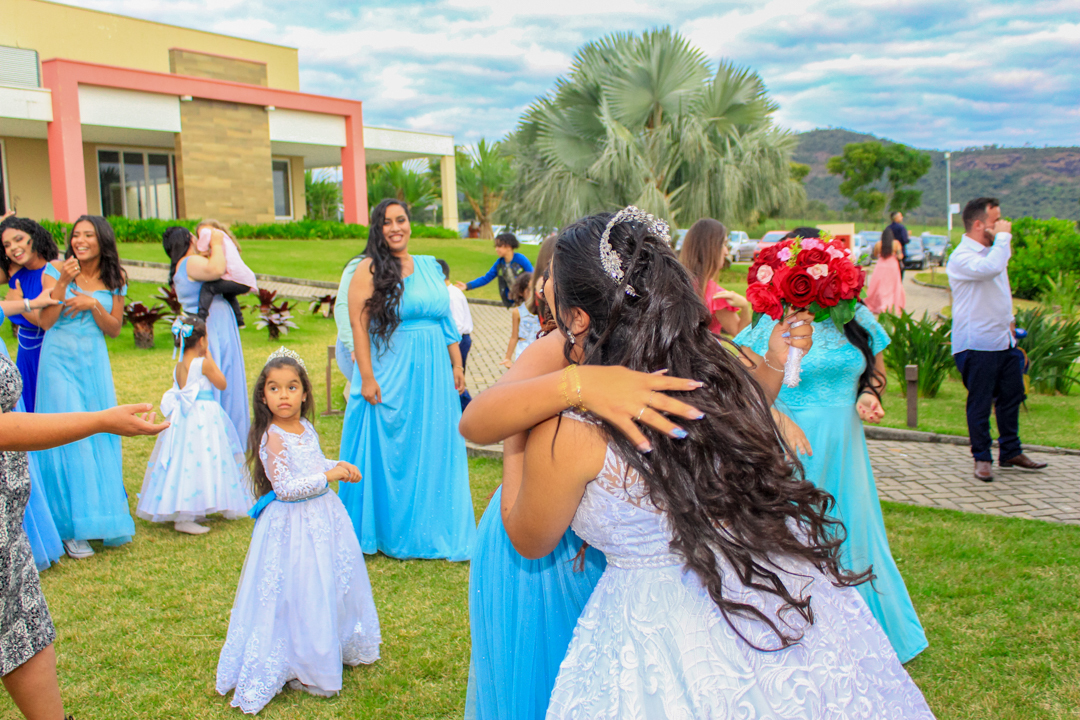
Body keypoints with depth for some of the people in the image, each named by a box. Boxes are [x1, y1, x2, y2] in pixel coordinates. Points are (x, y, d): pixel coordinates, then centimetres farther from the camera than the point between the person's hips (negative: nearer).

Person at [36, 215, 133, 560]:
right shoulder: (56, 271, -2)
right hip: (60, 360, -2)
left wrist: (93, 304, -11)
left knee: (101, 437, 4)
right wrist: (63, 282, -19)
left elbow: (114, 329, 5)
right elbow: (46, 321, -10)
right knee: (69, 438, -5)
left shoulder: (114, 280, 5)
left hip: (94, 363, 3)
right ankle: (72, 527, 3)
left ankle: (102, 517, 20)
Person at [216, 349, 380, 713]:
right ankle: (303, 668, 18)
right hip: (293, 523, -8)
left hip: (323, 516, 8)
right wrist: (328, 476, -22)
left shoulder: (307, 428, 4)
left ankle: (333, 648, 39)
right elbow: (285, 487, -26)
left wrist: (339, 465, 5)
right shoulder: (273, 438, -20)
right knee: (302, 592, 0)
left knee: (332, 584, 19)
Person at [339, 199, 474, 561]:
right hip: (389, 376, -4)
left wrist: (457, 365, 7)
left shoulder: (431, 267, 10)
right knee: (389, 451, 5)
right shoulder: (370, 269, -4)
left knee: (434, 452, 10)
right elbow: (358, 325, -10)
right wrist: (367, 378, -16)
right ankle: (388, 532, 20)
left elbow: (447, 321, 13)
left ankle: (432, 529, 25)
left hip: (434, 374, 5)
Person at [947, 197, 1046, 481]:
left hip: (1004, 341, 9)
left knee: (1012, 396, 15)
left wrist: (1008, 320, 23)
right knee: (980, 403, 0)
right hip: (977, 344, -9)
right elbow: (991, 268, -35)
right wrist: (1003, 235, -21)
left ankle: (1011, 452, 28)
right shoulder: (962, 257, -15)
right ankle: (982, 458, 12)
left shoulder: (991, 250, 14)